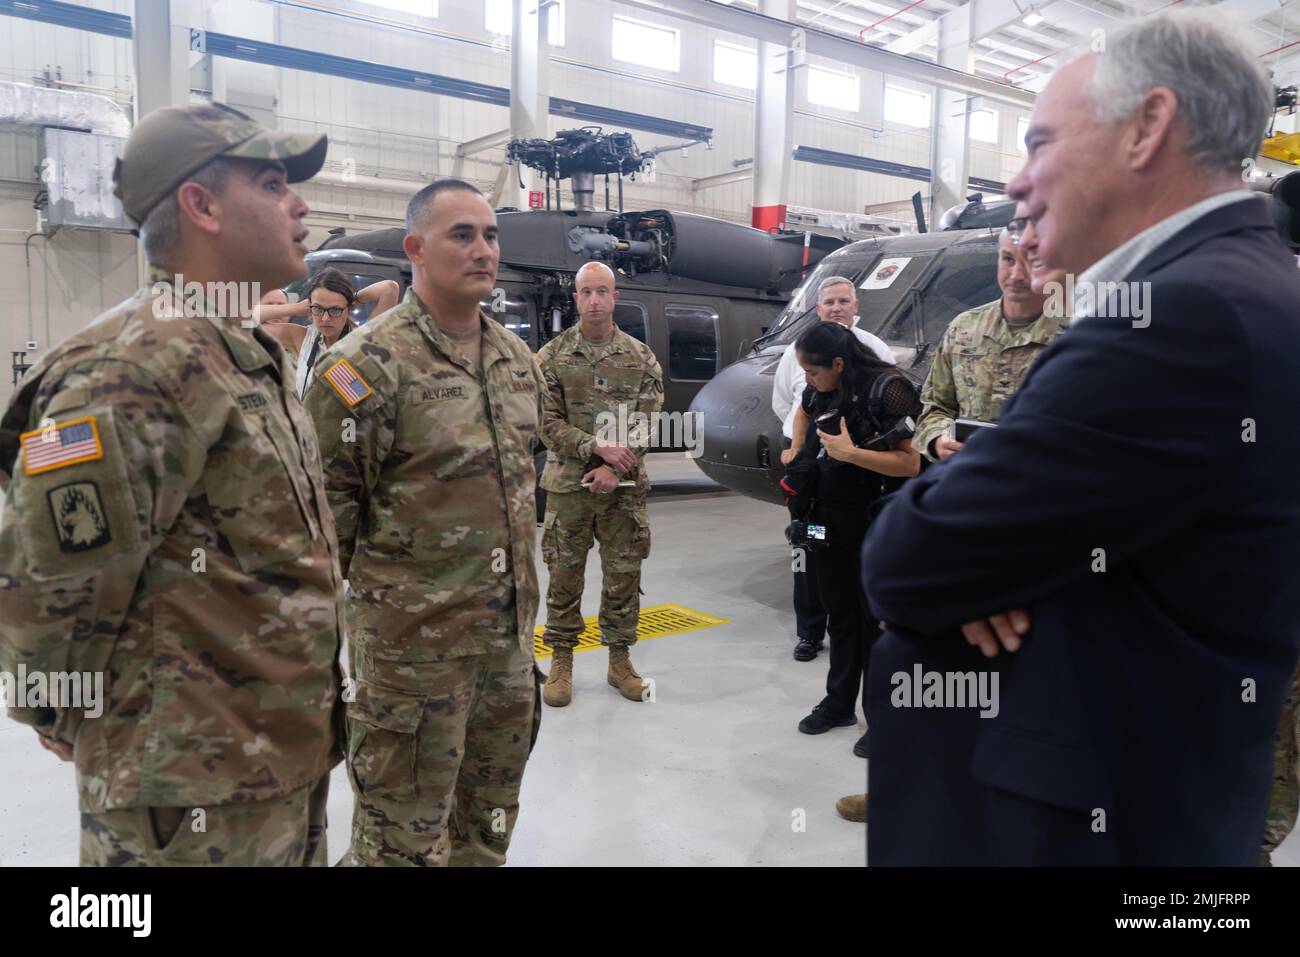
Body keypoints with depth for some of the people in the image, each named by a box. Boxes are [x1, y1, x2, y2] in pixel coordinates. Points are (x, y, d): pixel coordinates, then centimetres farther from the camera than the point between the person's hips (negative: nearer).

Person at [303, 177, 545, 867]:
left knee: (491, 811, 22)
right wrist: (380, 582, -5)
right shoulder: (368, 362, -15)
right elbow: (327, 500, -14)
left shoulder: (515, 356, 8)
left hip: (509, 628, 7)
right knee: (405, 833, 9)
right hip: (414, 636, -6)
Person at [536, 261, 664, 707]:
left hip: (624, 488, 1)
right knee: (565, 576, 6)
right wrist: (598, 447, -17)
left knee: (624, 575, 8)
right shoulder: (552, 357, 0)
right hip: (568, 486, -1)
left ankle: (620, 660, 23)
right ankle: (561, 662, 20)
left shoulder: (641, 358, 3)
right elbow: (548, 424, -5)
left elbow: (645, 425, -1)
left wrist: (615, 468, -14)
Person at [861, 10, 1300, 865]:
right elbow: (1012, 498, 6)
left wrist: (914, 520, -5)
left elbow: (904, 565, -26)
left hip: (1059, 818, -9)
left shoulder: (1190, 314, -25)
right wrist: (984, 555, -15)